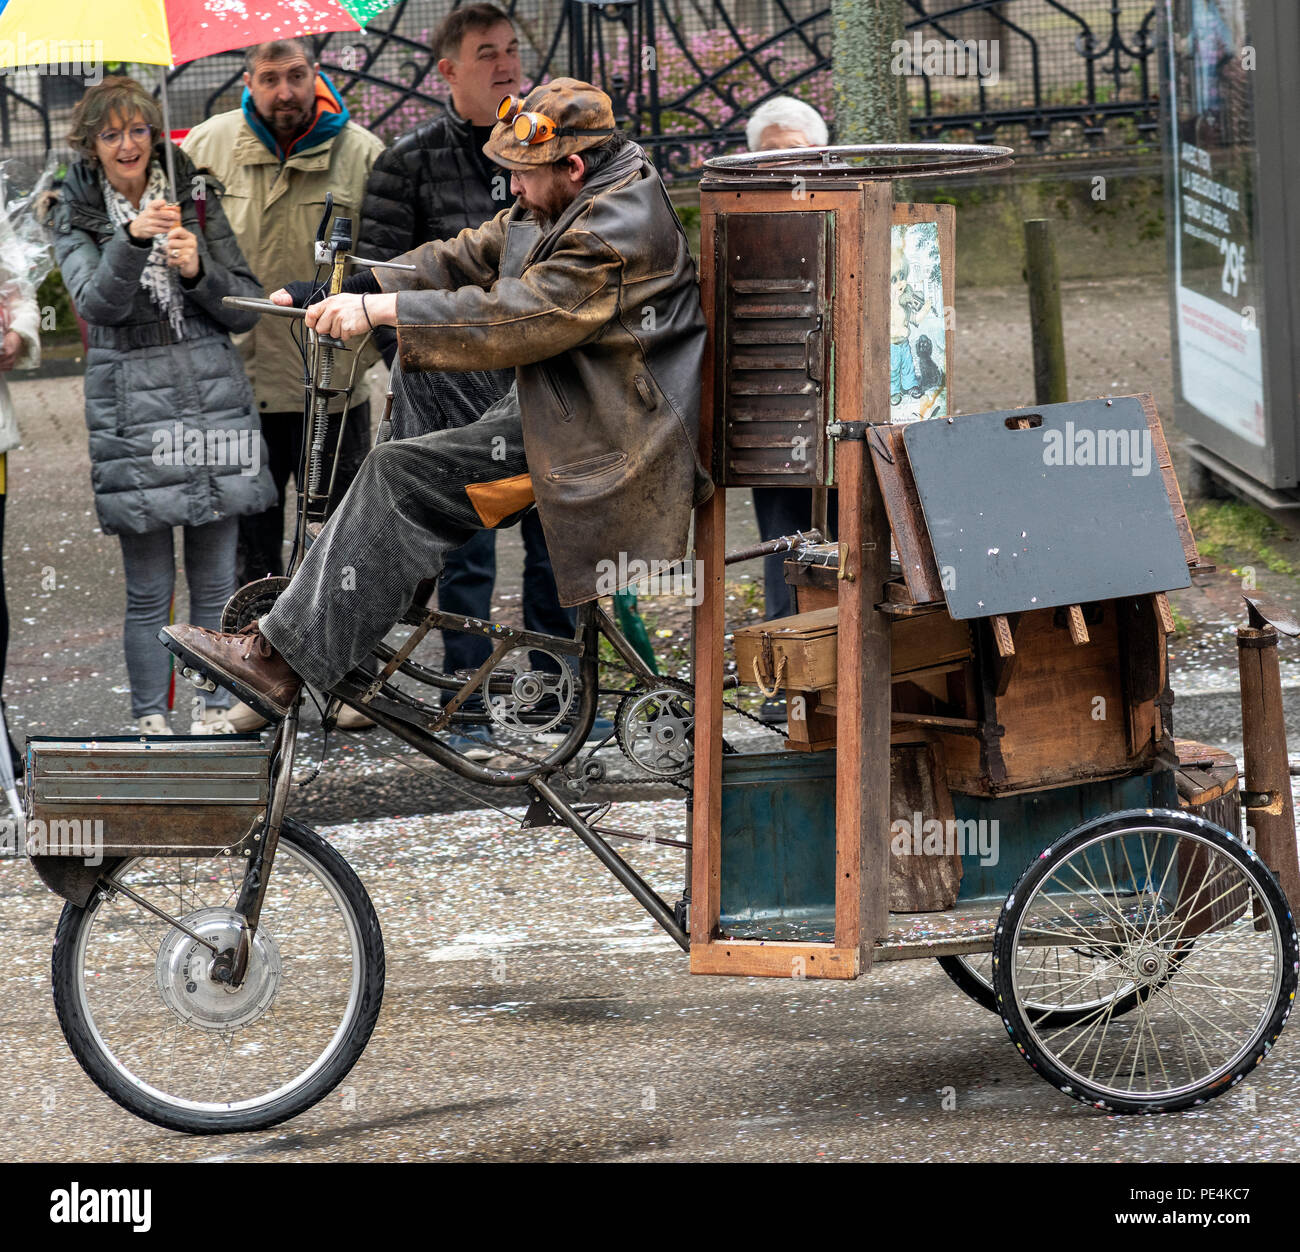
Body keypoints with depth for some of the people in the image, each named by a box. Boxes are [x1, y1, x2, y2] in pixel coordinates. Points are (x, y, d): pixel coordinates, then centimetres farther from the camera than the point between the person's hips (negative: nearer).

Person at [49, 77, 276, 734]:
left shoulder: (196, 199, 8)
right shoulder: (75, 216, 4)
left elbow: (246, 310, 6)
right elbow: (97, 303, -14)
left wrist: (198, 271, -12)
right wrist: (132, 241, -29)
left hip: (213, 395, 2)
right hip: (131, 403, -2)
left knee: (215, 580, 5)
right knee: (149, 588, -2)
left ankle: (217, 706, 14)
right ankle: (150, 717, 6)